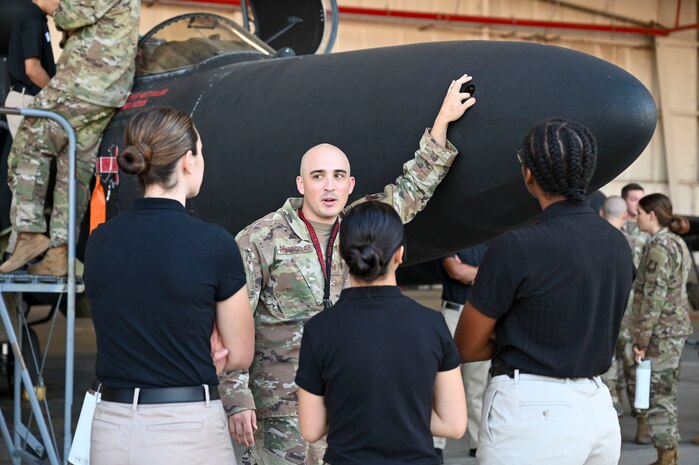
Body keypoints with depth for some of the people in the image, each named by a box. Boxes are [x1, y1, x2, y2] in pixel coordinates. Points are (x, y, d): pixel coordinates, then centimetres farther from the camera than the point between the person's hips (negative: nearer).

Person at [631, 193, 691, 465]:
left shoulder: (659, 248, -16)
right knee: (667, 393, 14)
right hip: (677, 328, 10)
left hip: (661, 332, -10)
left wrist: (641, 339, -17)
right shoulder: (678, 243, 13)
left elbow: (653, 297, -19)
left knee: (658, 394, -4)